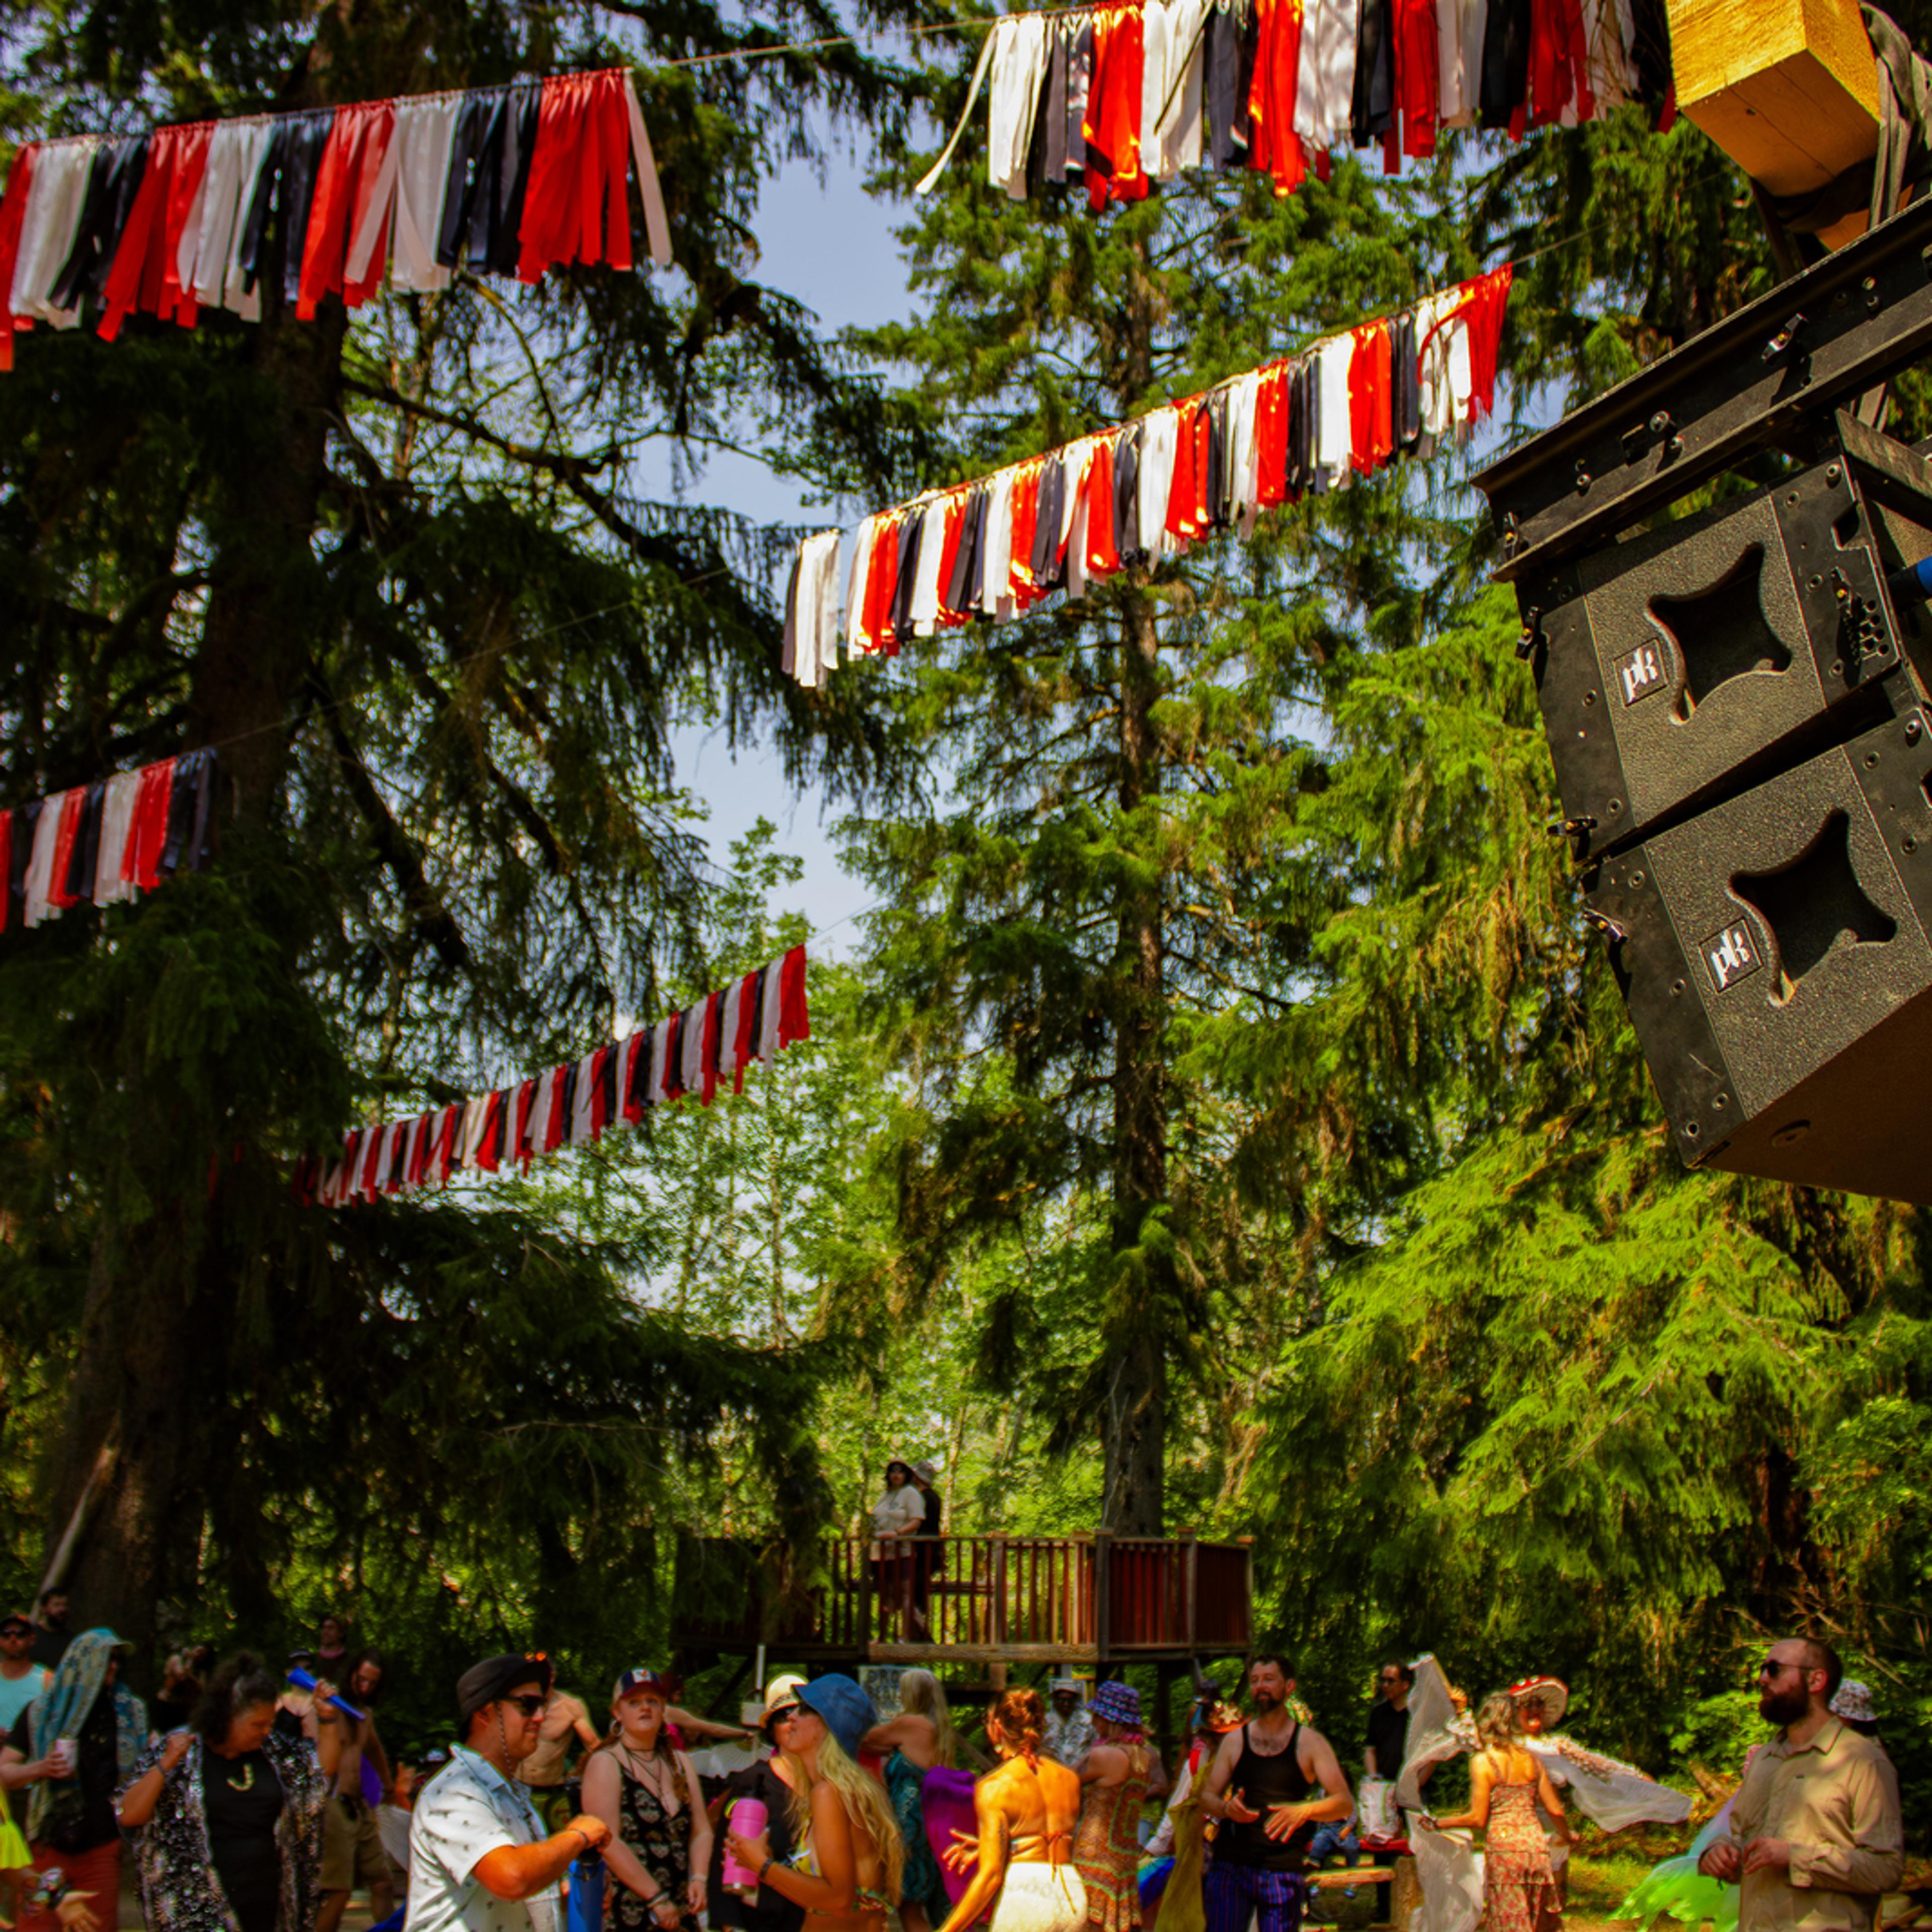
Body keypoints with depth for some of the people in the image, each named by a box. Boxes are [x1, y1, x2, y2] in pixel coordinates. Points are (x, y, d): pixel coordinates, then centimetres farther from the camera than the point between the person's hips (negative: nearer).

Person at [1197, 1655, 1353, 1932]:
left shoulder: (1310, 1742, 5)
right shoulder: (1234, 1741, 12)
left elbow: (1346, 1803, -2)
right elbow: (1207, 1798, 12)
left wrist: (1304, 1810, -21)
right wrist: (1226, 1808, -12)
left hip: (1283, 1871, -1)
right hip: (1231, 1866, 2)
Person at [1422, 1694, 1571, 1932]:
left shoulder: (1482, 1762, -5)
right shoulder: (1531, 1760, 9)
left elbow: (1478, 1819, -8)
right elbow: (1555, 1810, 11)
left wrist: (1437, 1824, 5)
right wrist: (1568, 1833, 33)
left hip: (1503, 1849, -4)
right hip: (1536, 1847, 4)